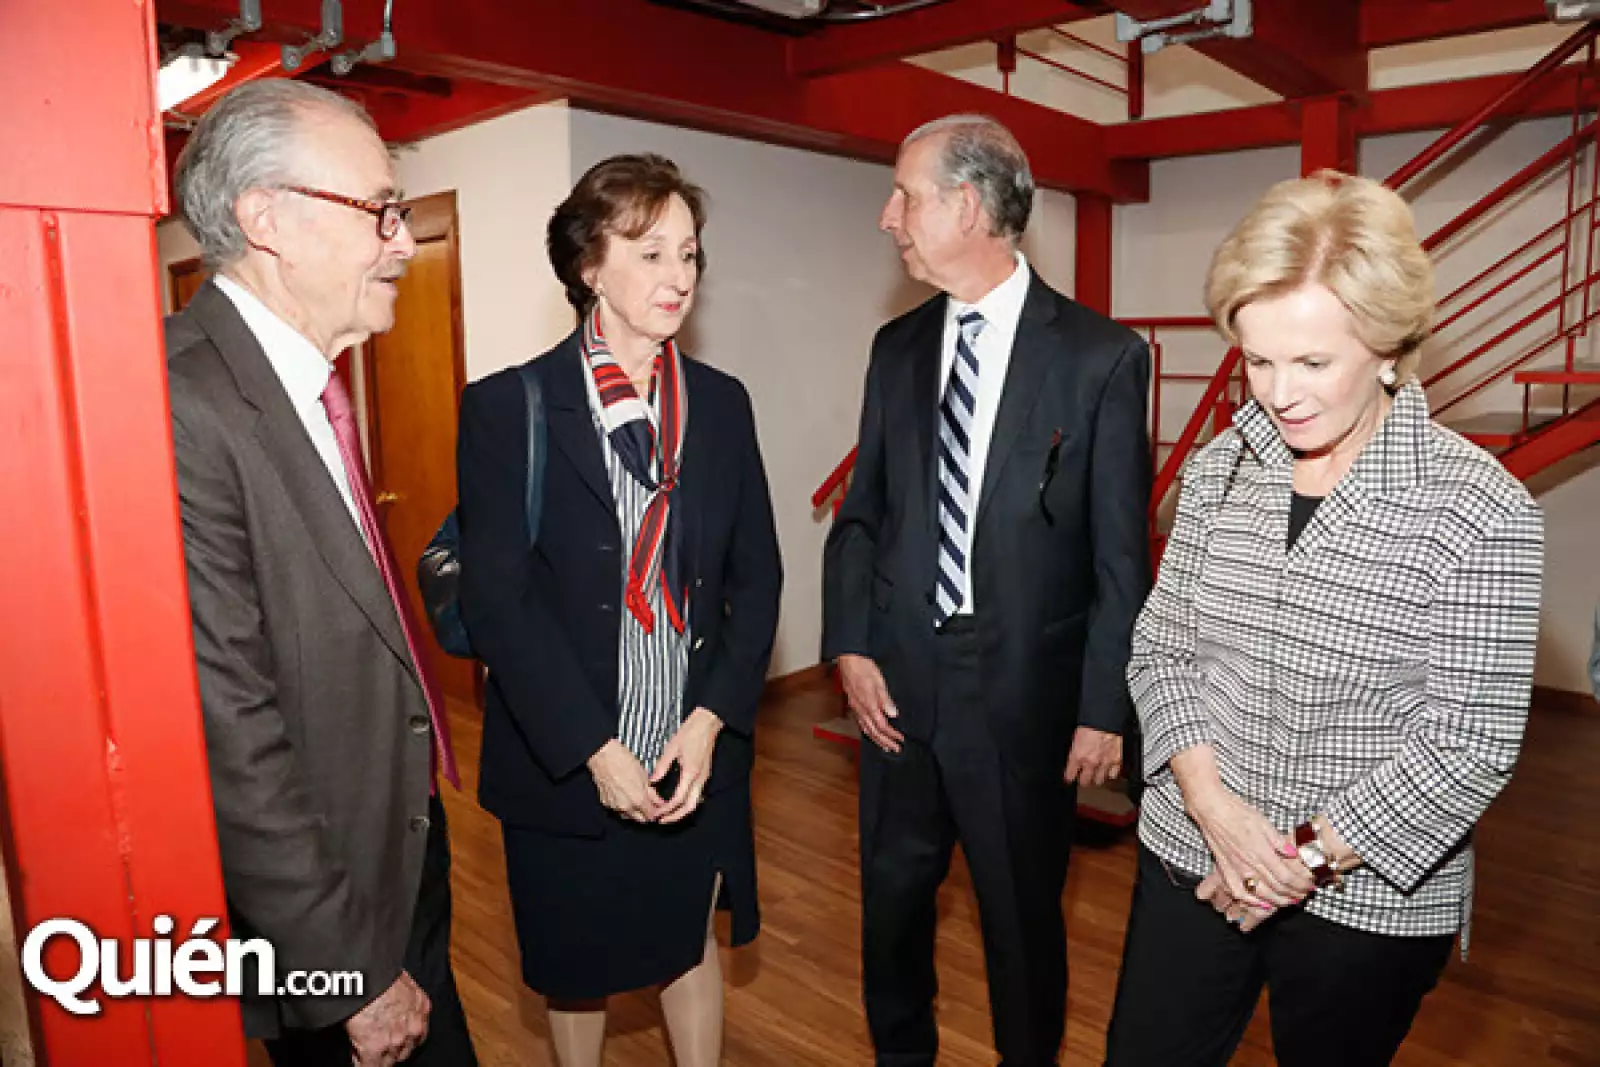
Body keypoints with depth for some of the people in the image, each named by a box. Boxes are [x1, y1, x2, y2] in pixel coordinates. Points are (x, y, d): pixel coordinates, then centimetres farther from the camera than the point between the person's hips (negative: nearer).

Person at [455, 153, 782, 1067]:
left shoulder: (722, 403, 2)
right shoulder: (508, 408, -9)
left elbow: (758, 575, 1)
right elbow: (498, 599, -12)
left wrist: (709, 721, -9)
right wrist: (594, 749, -15)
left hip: (697, 756, 3)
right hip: (565, 764, -2)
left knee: (692, 946, 20)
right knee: (575, 967, 19)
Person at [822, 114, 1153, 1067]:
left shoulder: (1102, 355, -8)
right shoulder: (898, 347, 5)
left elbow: (1122, 554, -7)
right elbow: (862, 513, 8)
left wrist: (1104, 708, -7)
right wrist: (851, 646, -3)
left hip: (1025, 691, -4)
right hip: (899, 679, 4)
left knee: (1024, 916, 15)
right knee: (892, 900, 18)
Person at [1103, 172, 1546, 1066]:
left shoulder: (1483, 513, -14)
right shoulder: (1219, 470, -3)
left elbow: (1471, 742, -14)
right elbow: (1162, 648, 0)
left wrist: (1312, 858, -13)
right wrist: (1209, 798, -12)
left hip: (1373, 900, -3)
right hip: (1192, 858, 3)